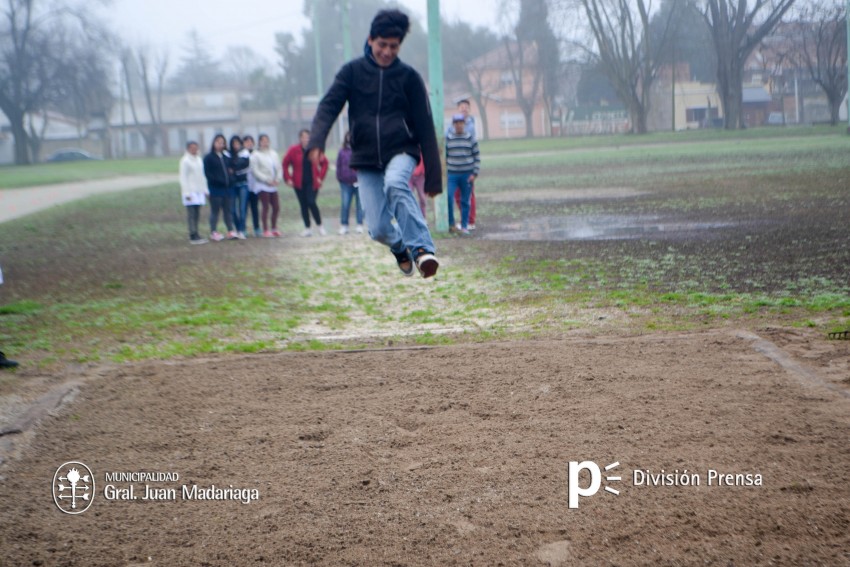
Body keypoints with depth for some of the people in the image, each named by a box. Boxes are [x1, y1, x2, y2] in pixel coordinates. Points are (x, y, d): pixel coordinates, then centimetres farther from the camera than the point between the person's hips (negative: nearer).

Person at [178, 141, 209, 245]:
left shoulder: (199, 160, 15)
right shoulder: (185, 161, -6)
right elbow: (183, 178, -9)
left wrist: (205, 189, 15)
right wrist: (187, 193, -14)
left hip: (199, 191, 7)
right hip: (190, 192, -7)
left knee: (197, 214, 7)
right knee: (191, 214, -8)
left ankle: (194, 235, 12)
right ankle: (193, 236, -8)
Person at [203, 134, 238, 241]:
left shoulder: (227, 156, 13)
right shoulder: (209, 157, -3)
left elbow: (231, 169, 20)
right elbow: (207, 173, -8)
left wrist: (230, 179, 0)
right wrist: (220, 180, -16)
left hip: (227, 188, 5)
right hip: (215, 189, -5)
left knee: (228, 210, 6)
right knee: (215, 211, 0)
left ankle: (230, 231, 10)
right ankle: (214, 232, 5)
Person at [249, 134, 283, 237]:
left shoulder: (273, 154, 10)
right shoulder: (255, 155, -7)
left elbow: (278, 168, 10)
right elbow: (255, 171, -12)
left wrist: (277, 179, -7)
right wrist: (267, 180, -14)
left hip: (273, 185, 6)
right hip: (262, 185, -6)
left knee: (276, 207, 5)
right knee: (266, 207, -6)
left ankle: (274, 228, 19)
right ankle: (266, 230, 1)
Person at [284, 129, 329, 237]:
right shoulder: (294, 150, -3)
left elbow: (324, 163, 11)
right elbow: (285, 164, 3)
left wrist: (320, 177, 3)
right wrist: (288, 179, -3)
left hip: (312, 183, -1)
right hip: (299, 183, 1)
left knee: (311, 202, -14)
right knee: (304, 205, 4)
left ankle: (319, 225, 2)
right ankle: (307, 229, 11)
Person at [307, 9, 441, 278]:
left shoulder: (409, 76, 1)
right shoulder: (353, 71, 2)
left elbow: (425, 127, 2)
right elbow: (329, 105, -7)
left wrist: (433, 176, -1)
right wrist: (317, 140, -28)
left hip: (401, 151, -1)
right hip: (365, 159, 2)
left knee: (395, 184, -36)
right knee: (379, 229, -5)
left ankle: (422, 249, -38)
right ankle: (400, 247, 29)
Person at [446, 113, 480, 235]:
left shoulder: (471, 139, 3)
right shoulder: (447, 139, 4)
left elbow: (477, 157, 4)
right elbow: (444, 157, 8)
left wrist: (474, 173, -5)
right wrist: (444, 173, 2)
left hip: (467, 175, 0)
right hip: (452, 174, 0)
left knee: (465, 201, 4)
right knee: (448, 197, -14)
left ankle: (464, 226, 12)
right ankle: (450, 223, 0)